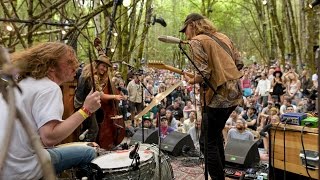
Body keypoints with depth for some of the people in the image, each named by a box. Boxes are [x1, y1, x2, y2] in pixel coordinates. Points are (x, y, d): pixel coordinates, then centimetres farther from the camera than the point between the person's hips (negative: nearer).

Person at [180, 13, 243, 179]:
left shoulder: (196, 41, -9)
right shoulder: (223, 37, 15)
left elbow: (203, 74, -19)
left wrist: (190, 81, 0)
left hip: (219, 96, -9)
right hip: (235, 92, 9)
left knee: (207, 141, 4)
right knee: (215, 132, 26)